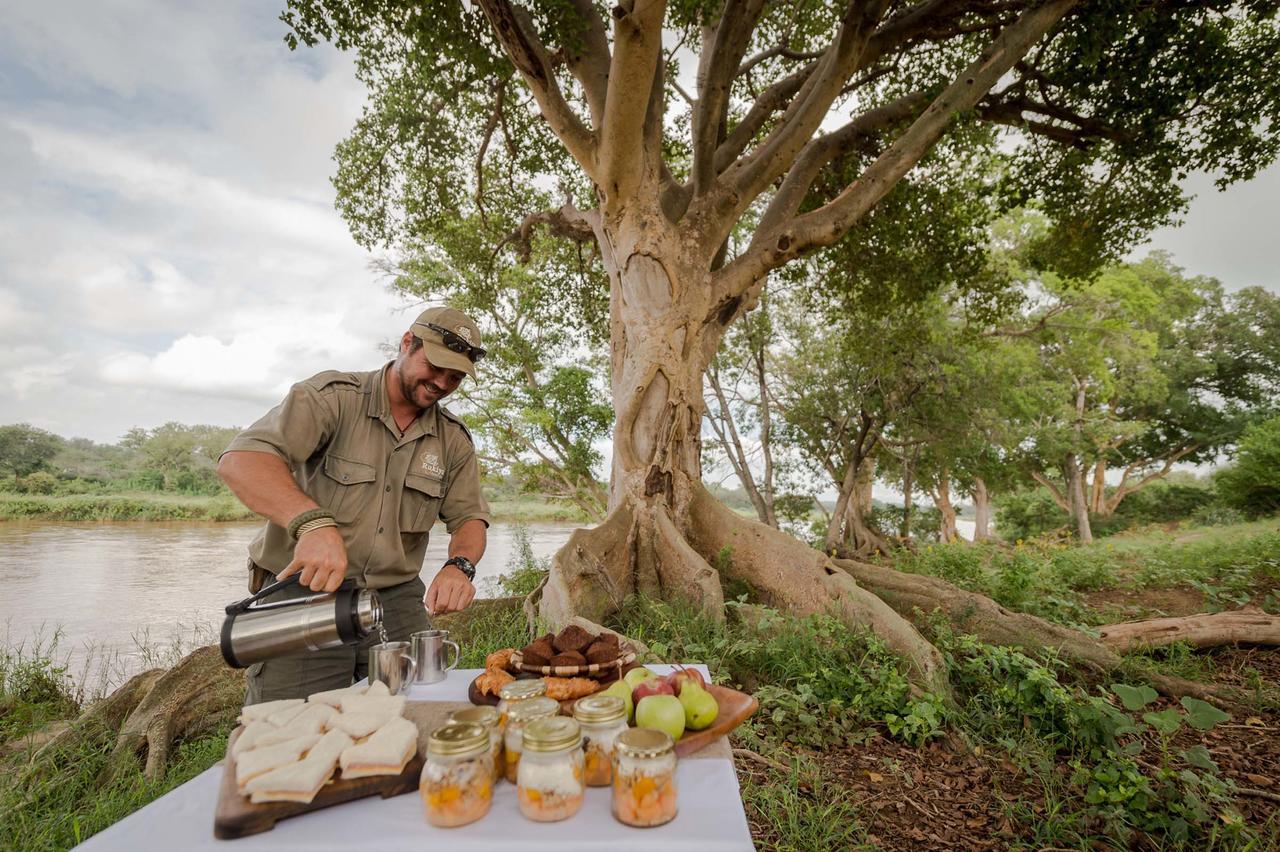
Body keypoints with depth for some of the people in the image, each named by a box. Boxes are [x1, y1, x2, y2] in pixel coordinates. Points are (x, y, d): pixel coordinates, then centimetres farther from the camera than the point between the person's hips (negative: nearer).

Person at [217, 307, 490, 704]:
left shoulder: (455, 440, 5)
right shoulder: (332, 396, -10)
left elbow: (469, 516, 5)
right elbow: (241, 460, -22)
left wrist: (459, 566, -18)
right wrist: (313, 521, -40)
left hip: (397, 601, 4)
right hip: (303, 593, -3)